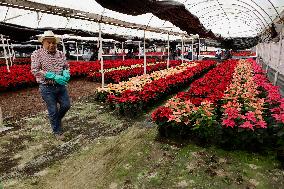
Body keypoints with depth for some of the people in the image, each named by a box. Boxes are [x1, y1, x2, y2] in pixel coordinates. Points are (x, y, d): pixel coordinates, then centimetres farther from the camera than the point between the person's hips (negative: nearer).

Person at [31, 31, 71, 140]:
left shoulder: (61, 54, 7)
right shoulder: (37, 54, -5)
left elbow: (67, 67, 14)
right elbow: (35, 70, -14)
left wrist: (66, 74, -11)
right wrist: (54, 76, -23)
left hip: (61, 85, 4)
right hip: (47, 88, -4)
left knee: (66, 105, 10)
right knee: (53, 111, 5)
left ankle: (56, 120, 41)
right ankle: (57, 131, 25)